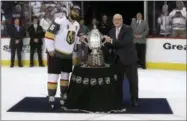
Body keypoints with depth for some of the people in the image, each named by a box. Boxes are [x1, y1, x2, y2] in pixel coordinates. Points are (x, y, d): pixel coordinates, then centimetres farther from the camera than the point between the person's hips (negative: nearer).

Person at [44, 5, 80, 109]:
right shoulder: (60, 21, -17)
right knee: (53, 76, -5)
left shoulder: (77, 25, 8)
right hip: (55, 53, -7)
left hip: (68, 55, 7)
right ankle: (51, 97, 3)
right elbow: (48, 34, -18)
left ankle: (63, 95, 26)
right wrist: (50, 49, -18)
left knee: (65, 76, 14)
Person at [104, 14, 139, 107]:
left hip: (129, 58, -6)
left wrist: (112, 41, -28)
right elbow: (111, 45, 9)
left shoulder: (128, 29, -11)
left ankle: (134, 99, 15)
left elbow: (126, 42, -26)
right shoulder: (112, 31, 9)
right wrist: (107, 42, -13)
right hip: (118, 59, 6)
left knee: (133, 80, 3)